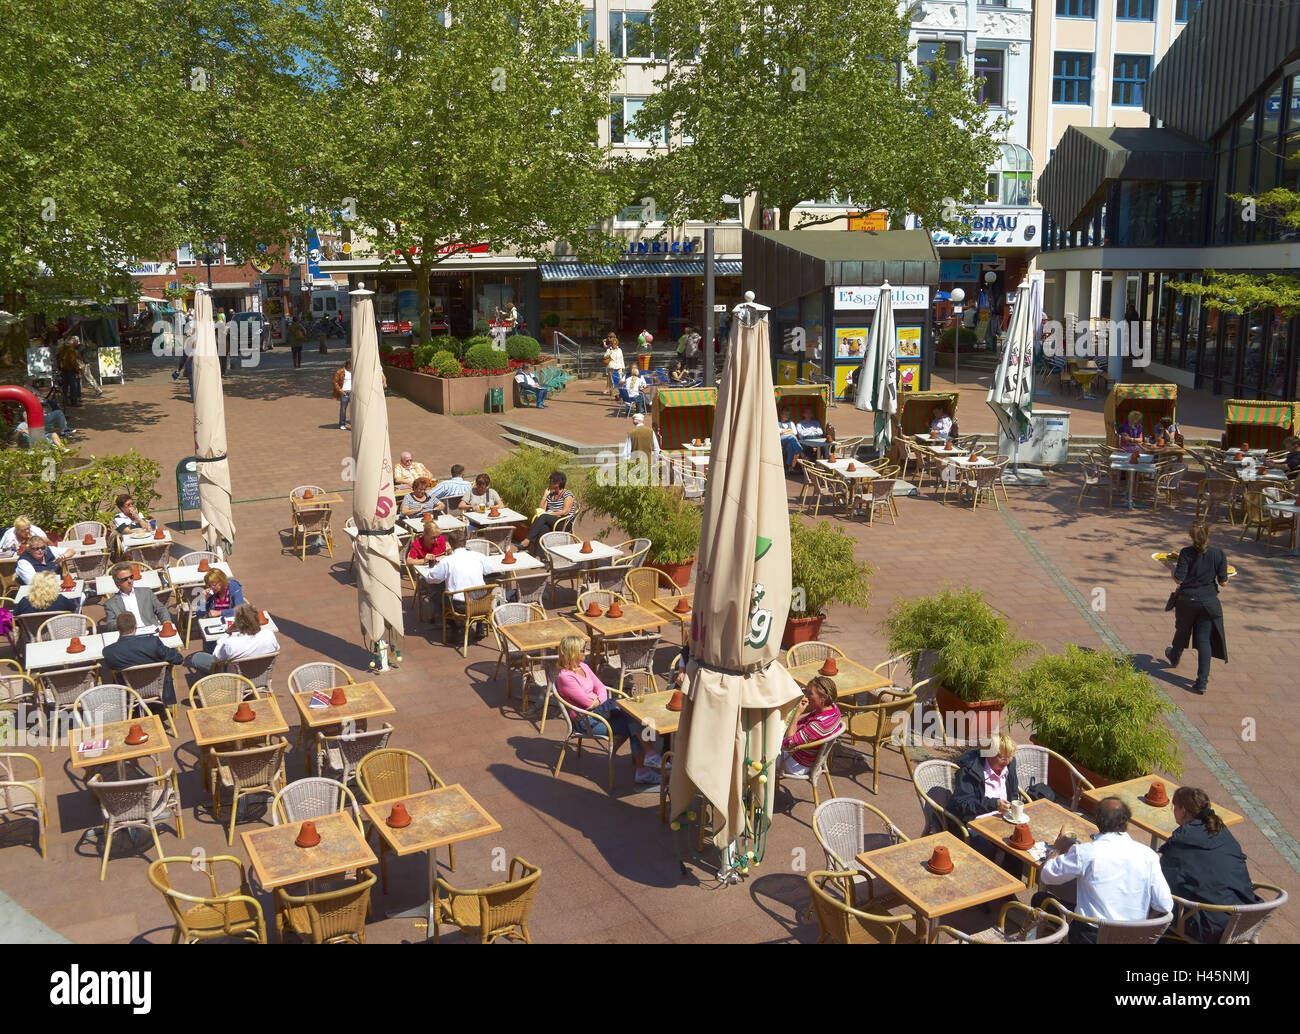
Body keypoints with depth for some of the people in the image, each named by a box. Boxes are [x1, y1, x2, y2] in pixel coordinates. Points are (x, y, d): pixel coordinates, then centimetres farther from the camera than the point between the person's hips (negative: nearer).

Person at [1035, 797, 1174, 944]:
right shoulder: (1148, 855, -10)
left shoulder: (1084, 853, -17)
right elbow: (1166, 906, -6)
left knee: (1040, 898, 17)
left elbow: (1045, 876, -5)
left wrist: (1059, 849, 14)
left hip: (1090, 937, -4)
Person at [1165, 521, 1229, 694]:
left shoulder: (1186, 553, -14)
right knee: (1204, 639, 3)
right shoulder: (1218, 554, -9)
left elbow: (1179, 578, -16)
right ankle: (1202, 681, -2)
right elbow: (1223, 582, -6)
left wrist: (1174, 568, 2)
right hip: (1209, 602, 0)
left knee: (1182, 631, 24)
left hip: (1187, 600, 0)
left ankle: (1174, 658, 52)